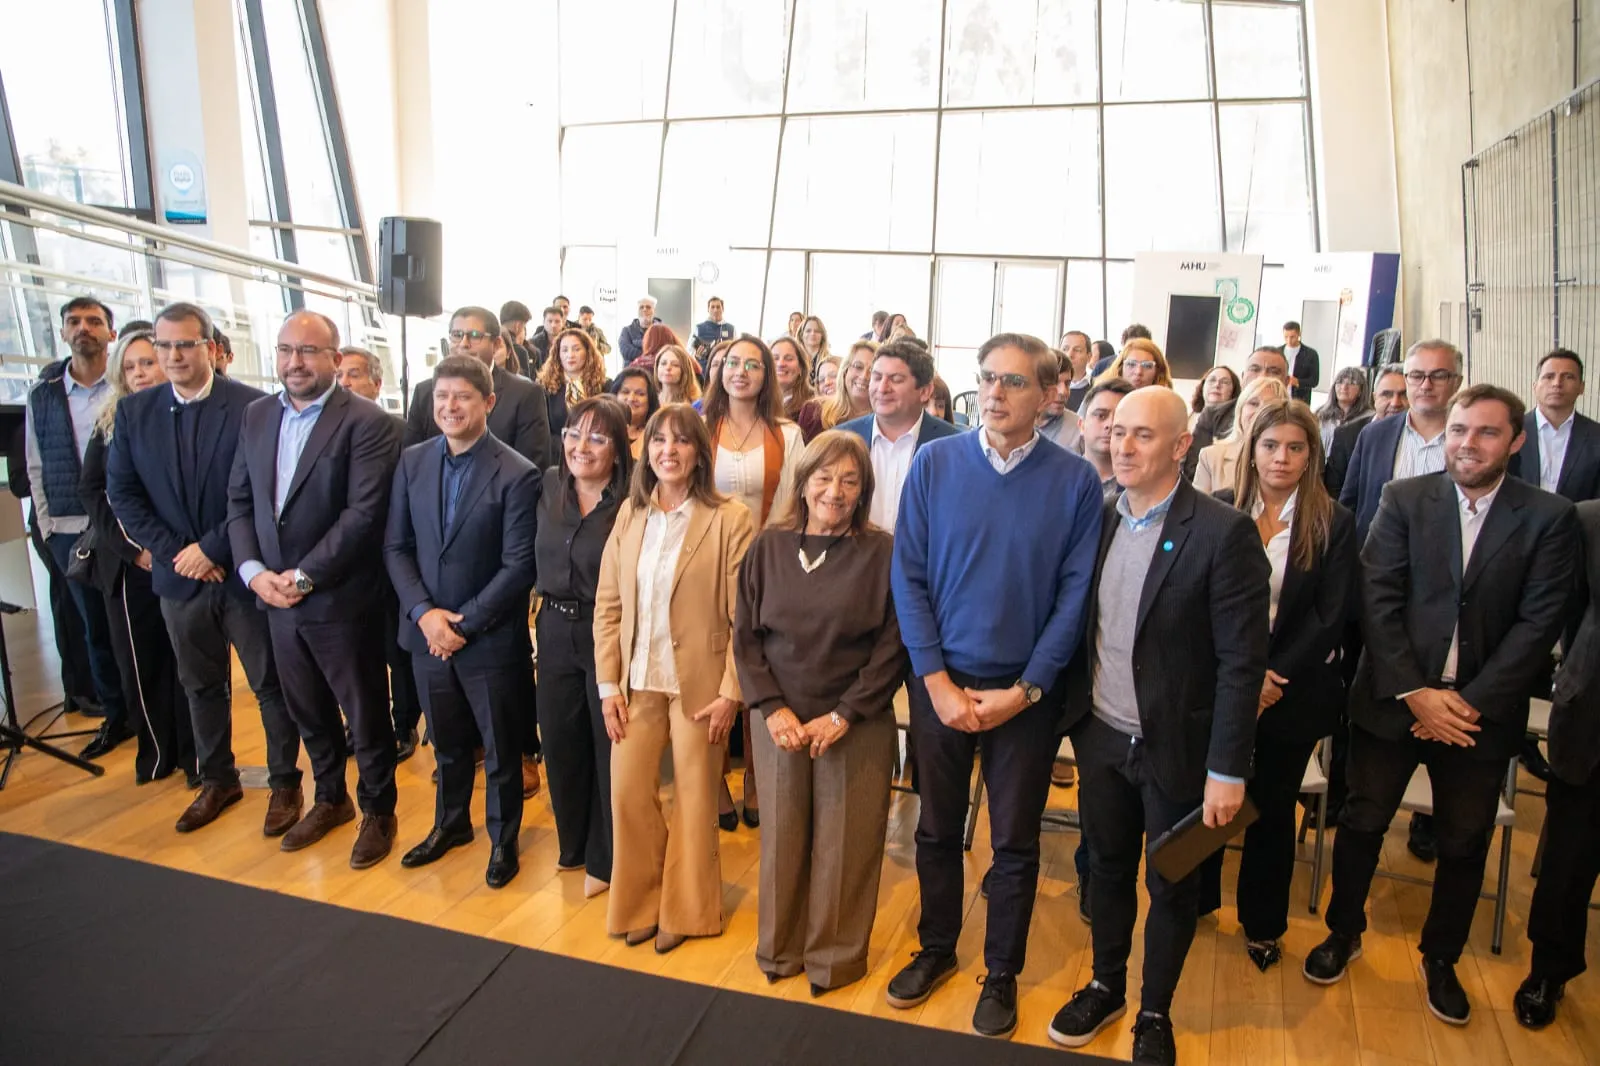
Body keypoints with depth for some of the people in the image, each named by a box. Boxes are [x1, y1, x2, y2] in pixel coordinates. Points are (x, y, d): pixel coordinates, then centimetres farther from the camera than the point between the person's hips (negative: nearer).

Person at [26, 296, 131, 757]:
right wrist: (46, 525, 4)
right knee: (95, 628, 12)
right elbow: (36, 467, 10)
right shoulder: (42, 393, 7)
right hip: (69, 532, 4)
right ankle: (115, 716, 24)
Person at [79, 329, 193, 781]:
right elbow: (92, 491, 4)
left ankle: (196, 756, 17)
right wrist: (133, 547, -9)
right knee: (140, 663, 8)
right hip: (128, 566, 3)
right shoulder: (110, 424, 10)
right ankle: (156, 753, 24)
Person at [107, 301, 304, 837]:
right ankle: (217, 780, 35)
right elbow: (122, 493, 3)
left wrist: (213, 548, -15)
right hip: (178, 574, 4)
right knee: (201, 686, 18)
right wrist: (176, 553, -8)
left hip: (242, 572, -4)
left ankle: (285, 783, 23)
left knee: (271, 685, 7)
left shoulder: (253, 406, -11)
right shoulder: (133, 411, 4)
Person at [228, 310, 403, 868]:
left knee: (366, 715, 9)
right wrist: (253, 570, -5)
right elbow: (239, 501, 9)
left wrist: (303, 577, -17)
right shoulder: (257, 415, 8)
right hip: (274, 595, 6)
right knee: (307, 711, 21)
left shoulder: (367, 422, -13)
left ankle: (378, 811, 28)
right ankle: (329, 799, 41)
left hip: (340, 599, -6)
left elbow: (364, 513, -19)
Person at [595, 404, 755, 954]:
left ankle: (684, 911, 30)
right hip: (637, 682, 4)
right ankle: (641, 903, 30)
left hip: (698, 683, -4)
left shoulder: (730, 520, -10)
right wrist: (608, 683, 1)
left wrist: (730, 692, -12)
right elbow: (607, 605, 5)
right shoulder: (630, 514, 4)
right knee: (627, 793, 7)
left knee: (695, 800, 9)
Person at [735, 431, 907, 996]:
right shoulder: (769, 547, 1)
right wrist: (773, 710, -7)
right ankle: (778, 949, 33)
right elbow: (745, 636, 3)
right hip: (780, 721, 2)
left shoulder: (882, 553, -6)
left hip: (856, 725, -2)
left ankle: (835, 955, 28)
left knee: (844, 843, 7)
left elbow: (892, 647, -6)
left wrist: (842, 717, -11)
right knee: (781, 836, 12)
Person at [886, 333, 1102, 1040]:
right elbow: (907, 577, -5)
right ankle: (936, 949, 39)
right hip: (940, 682, 1)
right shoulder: (934, 464, -6)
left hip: (1026, 691, -1)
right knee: (937, 828, 17)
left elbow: (1074, 594, -7)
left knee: (1015, 841, 14)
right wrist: (938, 682, -10)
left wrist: (1024, 690, -11)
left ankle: (1002, 973, 34)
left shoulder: (1075, 481, -8)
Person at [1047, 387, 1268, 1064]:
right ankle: (1105, 987, 42)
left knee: (1173, 887, 15)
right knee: (1108, 868, 20)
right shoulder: (1099, 520, 0)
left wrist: (1227, 770, -16)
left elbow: (1242, 661, -15)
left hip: (1175, 746, -4)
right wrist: (1072, 714, 4)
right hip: (1101, 735, 4)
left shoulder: (1223, 533, -16)